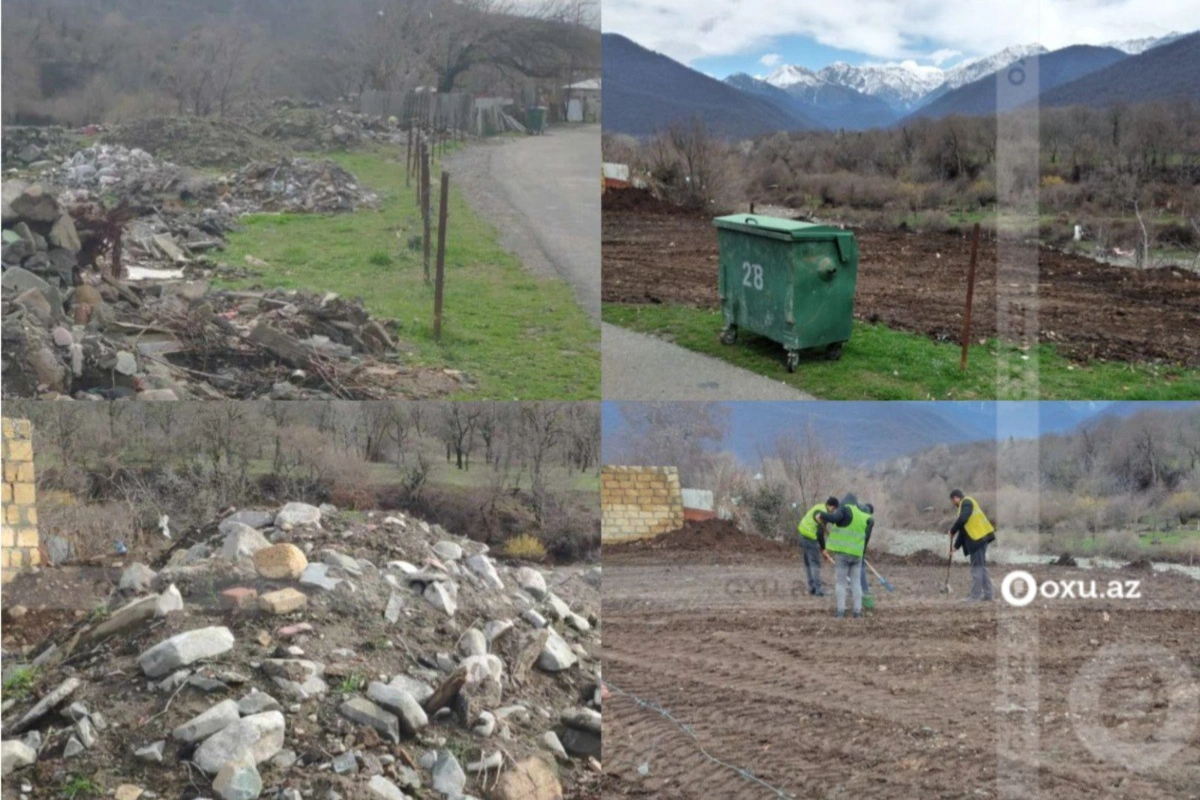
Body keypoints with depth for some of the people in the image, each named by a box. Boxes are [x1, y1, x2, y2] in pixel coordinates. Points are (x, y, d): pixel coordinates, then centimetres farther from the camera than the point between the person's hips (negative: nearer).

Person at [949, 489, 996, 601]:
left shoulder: (966, 502, -6)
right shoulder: (965, 505, 24)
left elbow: (962, 520, -21)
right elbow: (963, 529, 25)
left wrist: (952, 530, -6)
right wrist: (956, 546, 23)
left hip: (978, 538, -10)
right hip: (981, 537, 10)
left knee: (977, 567, -6)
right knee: (981, 566, 14)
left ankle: (975, 596, -4)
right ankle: (987, 594, 18)